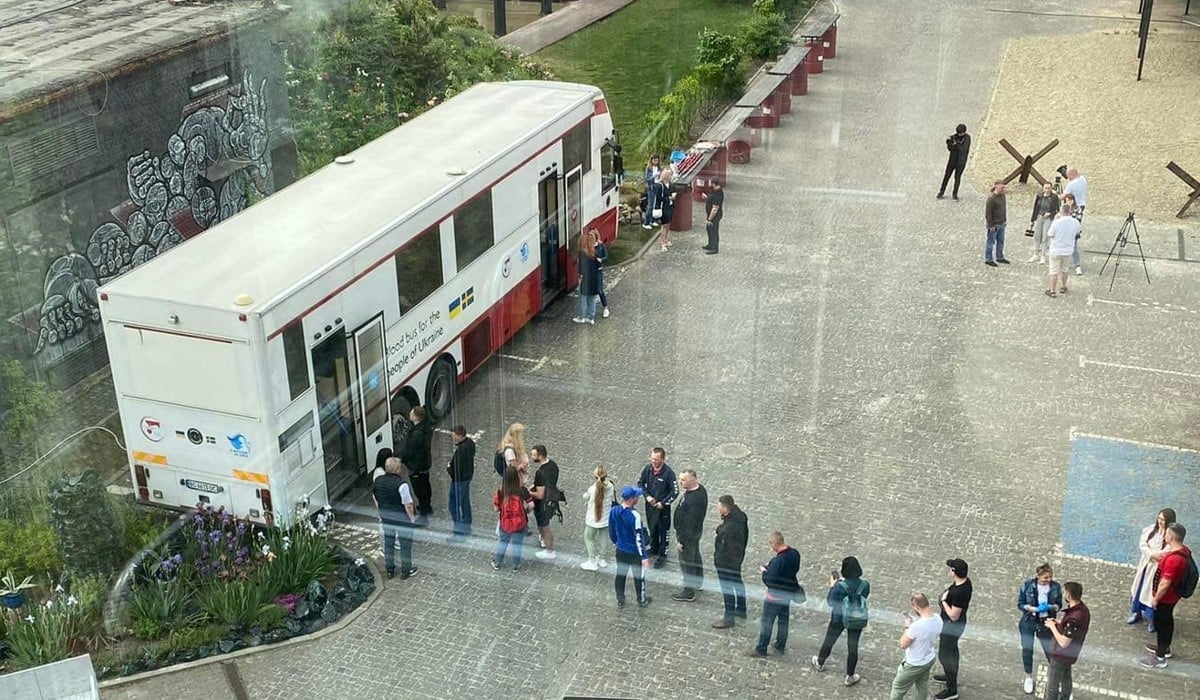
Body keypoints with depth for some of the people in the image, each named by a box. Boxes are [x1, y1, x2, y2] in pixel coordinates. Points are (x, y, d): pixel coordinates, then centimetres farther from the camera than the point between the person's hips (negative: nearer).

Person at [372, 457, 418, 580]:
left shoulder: (377, 481, -6)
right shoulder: (401, 484, -26)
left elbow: (376, 501, 7)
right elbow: (408, 505, -22)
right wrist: (412, 518, -8)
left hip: (386, 519, 6)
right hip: (402, 519, -6)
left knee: (388, 543, 20)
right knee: (405, 544, 11)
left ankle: (389, 570, 31)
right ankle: (406, 571, 23)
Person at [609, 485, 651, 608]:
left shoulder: (613, 511, -10)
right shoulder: (634, 515, -30)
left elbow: (611, 531, 4)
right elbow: (639, 537, -25)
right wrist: (644, 556, -17)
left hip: (620, 550, 5)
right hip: (635, 552, -5)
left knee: (620, 574, 20)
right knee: (639, 576, 15)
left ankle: (620, 600, 34)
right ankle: (642, 600, 33)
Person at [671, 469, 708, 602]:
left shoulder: (694, 500, -37)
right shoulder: (699, 487, -7)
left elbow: (690, 523, -29)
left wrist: (682, 540, -21)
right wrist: (683, 495, 0)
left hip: (689, 534, -10)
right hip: (695, 531, 10)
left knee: (686, 563, 7)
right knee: (695, 557, 28)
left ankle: (689, 593, 22)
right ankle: (698, 582, 48)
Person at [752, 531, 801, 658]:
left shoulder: (778, 560, -31)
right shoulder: (795, 554, -7)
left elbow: (769, 580, -28)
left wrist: (764, 571, -8)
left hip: (775, 596, -8)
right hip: (789, 593, 8)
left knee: (766, 623, 7)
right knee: (783, 620, 23)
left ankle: (761, 650, 17)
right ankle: (781, 646, 37)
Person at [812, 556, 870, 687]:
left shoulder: (840, 586, -26)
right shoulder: (865, 584, -16)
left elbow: (830, 601, -15)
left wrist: (832, 585, -3)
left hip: (839, 618, -2)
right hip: (857, 620, 2)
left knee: (829, 641, 22)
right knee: (853, 647, 15)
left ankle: (819, 663, 46)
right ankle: (850, 676, 27)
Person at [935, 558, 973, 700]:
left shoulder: (959, 592, -36)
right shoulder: (965, 581, -8)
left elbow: (954, 616, -30)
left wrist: (944, 601, -21)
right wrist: (945, 601, 6)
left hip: (952, 626, -10)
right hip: (956, 623, 10)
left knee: (945, 655, 3)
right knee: (951, 650, 29)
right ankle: (950, 676, 50)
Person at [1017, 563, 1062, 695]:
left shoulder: (1056, 587, -9)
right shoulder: (1027, 585, -12)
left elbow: (1059, 605, 1)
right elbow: (1020, 604, -6)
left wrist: (1051, 607, -22)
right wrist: (1035, 609, -22)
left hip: (1045, 623, 0)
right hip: (1029, 622, 0)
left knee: (1050, 651, 2)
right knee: (1027, 649, 3)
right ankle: (1028, 677, 24)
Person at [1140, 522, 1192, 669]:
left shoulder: (1173, 559, -36)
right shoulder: (1184, 550, -7)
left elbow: (1165, 584, -28)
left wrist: (1156, 598, -16)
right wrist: (1161, 558, 0)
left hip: (1166, 597, -9)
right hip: (1173, 594, 9)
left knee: (1161, 623, 7)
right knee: (1167, 620, 26)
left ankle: (1160, 658, 20)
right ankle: (1165, 648, 45)